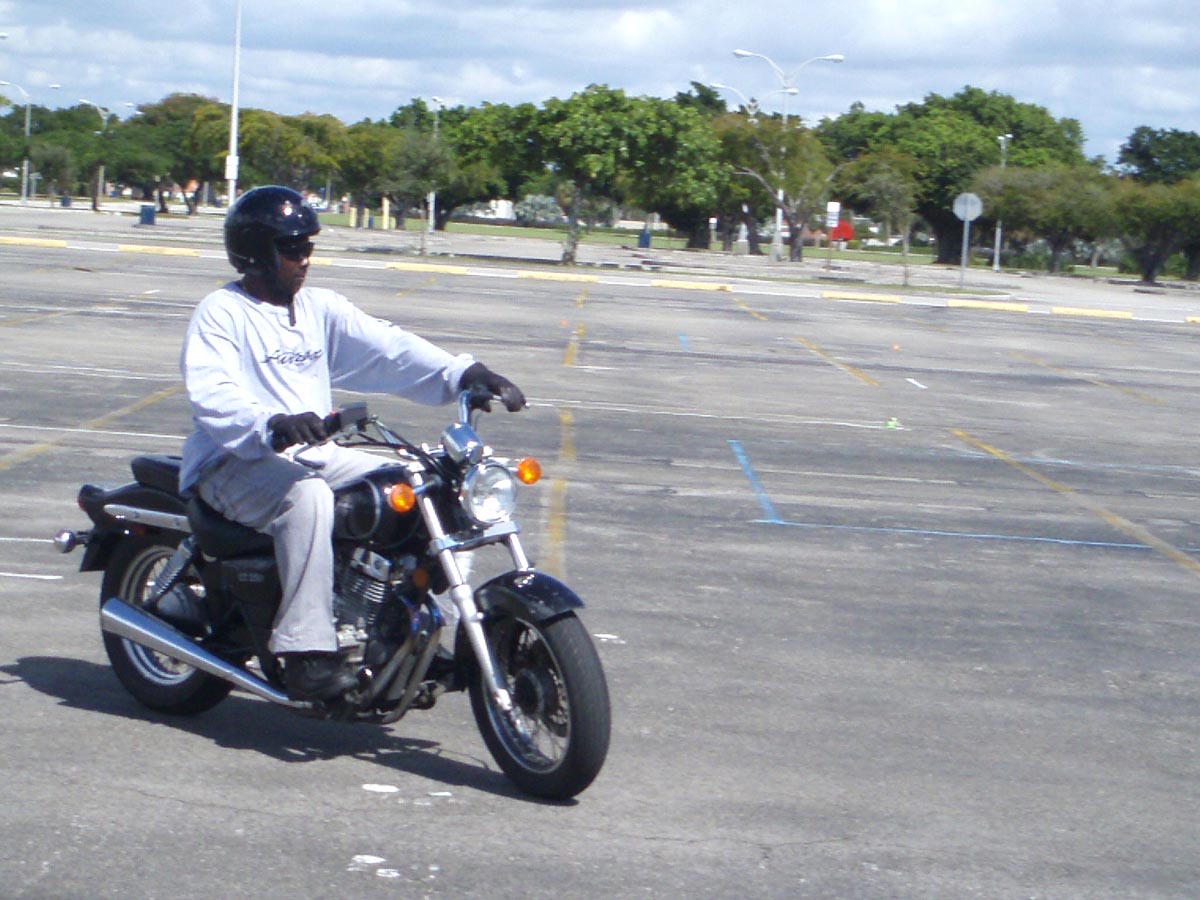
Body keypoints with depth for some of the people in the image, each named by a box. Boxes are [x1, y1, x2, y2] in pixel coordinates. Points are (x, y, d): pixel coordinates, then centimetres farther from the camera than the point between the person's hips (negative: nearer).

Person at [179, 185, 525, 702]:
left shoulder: (319, 308, 14)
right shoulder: (221, 313, -6)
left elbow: (386, 348, 0)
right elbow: (212, 395, -22)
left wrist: (462, 374, -16)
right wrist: (271, 423, -42)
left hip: (313, 454, 7)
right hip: (235, 463, -7)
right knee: (306, 496, -36)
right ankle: (305, 652, -39)